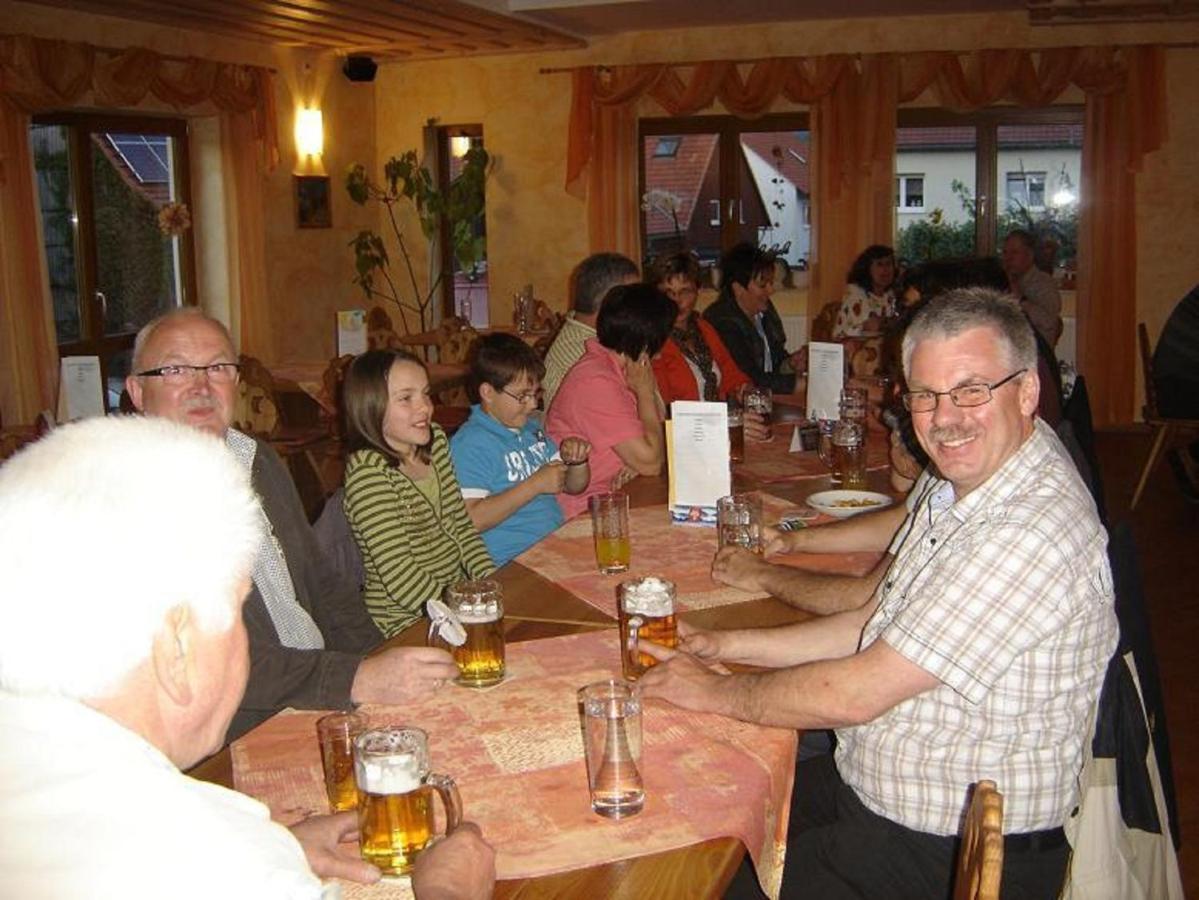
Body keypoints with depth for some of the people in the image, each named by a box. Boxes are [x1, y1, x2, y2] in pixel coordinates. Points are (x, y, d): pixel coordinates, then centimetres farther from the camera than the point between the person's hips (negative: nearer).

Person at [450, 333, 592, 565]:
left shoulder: (531, 427, 17)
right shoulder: (469, 445, -10)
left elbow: (573, 487, 25)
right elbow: (471, 520, -21)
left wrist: (577, 461, 2)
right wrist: (535, 485, -18)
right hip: (511, 566, -8)